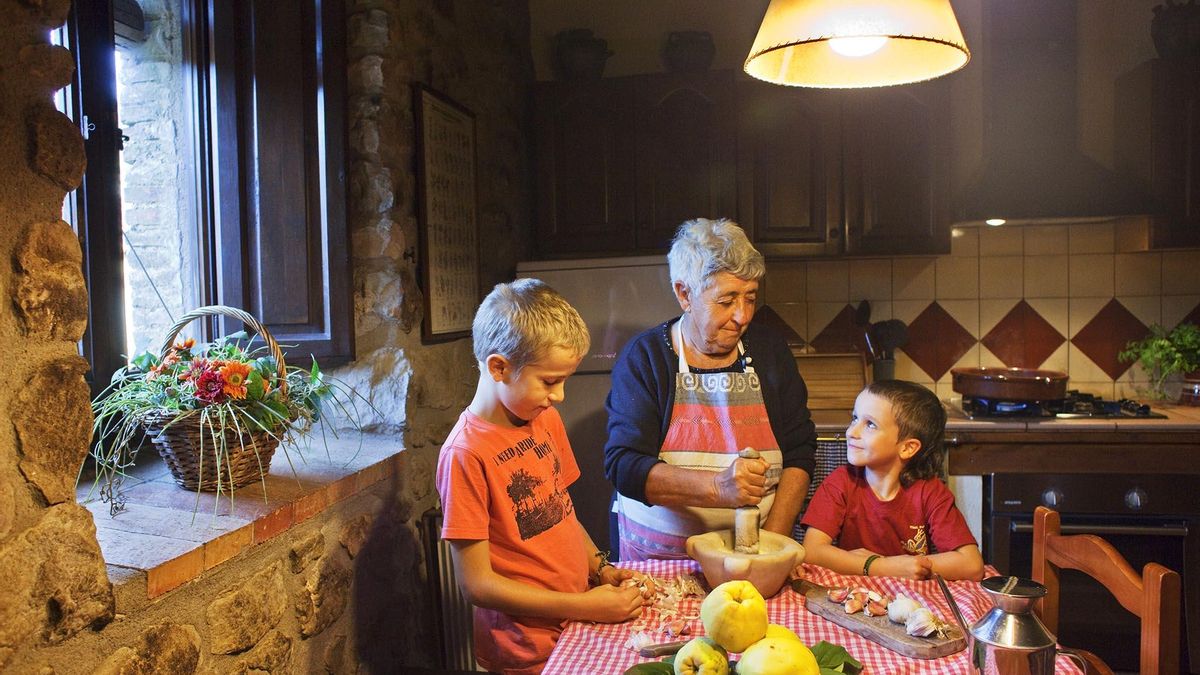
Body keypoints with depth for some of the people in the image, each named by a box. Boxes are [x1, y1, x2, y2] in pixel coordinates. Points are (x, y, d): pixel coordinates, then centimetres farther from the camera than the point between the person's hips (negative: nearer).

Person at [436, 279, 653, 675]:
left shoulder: (546, 420, 3)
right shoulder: (465, 454, -21)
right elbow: (477, 584, -19)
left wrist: (602, 570, -2)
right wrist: (586, 606, -20)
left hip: (578, 625, 7)